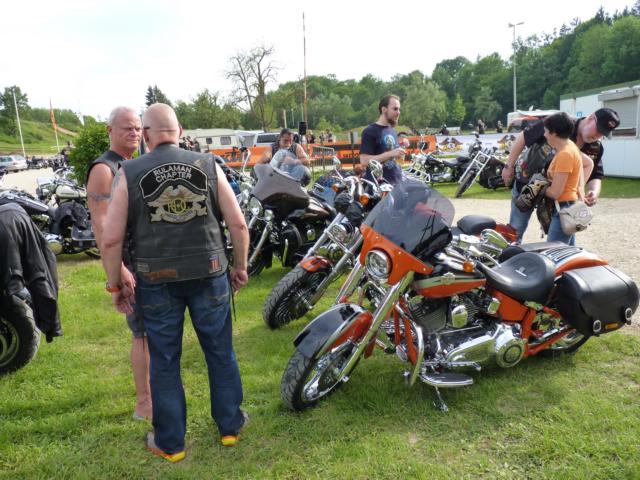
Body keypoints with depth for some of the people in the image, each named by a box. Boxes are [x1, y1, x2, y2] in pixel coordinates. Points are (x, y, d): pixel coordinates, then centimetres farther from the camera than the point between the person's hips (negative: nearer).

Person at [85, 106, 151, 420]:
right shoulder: (103, 169, -12)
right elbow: (100, 224, -20)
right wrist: (118, 269, -28)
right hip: (131, 264, -9)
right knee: (144, 332, -6)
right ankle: (144, 403, 6)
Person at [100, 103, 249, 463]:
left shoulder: (129, 174, -5)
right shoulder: (208, 166, -2)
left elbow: (112, 239, -6)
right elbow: (238, 224, -4)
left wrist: (116, 285, 6)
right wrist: (241, 266, 9)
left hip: (156, 281, 0)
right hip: (209, 275, 1)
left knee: (165, 361, 14)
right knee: (221, 352, 17)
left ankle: (170, 442, 29)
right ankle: (230, 425, 32)